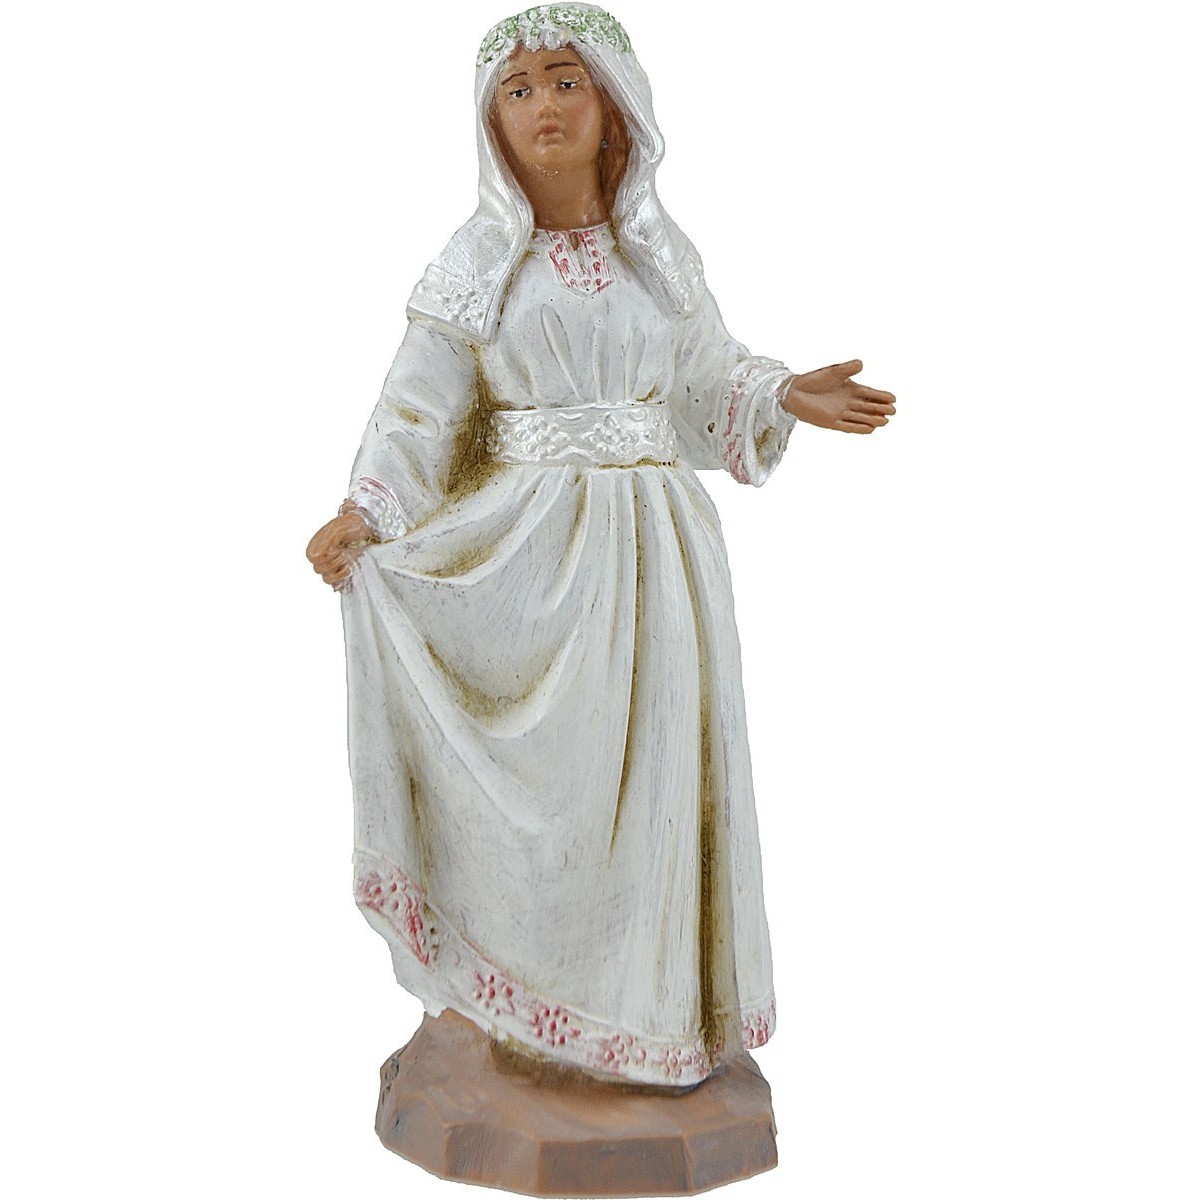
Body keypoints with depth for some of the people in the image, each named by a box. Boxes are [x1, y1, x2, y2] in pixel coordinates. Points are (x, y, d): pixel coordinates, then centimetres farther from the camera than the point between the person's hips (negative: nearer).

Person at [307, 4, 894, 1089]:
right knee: (539, 770, 0)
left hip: (650, 538, 3)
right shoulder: (479, 258, 2)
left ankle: (651, 1002, 23)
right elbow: (423, 400, -5)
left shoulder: (659, 252, 9)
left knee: (654, 762, 6)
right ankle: (542, 1008, 17)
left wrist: (790, 397, 1)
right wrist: (364, 513, -18)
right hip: (528, 545, -2)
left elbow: (710, 374, 17)